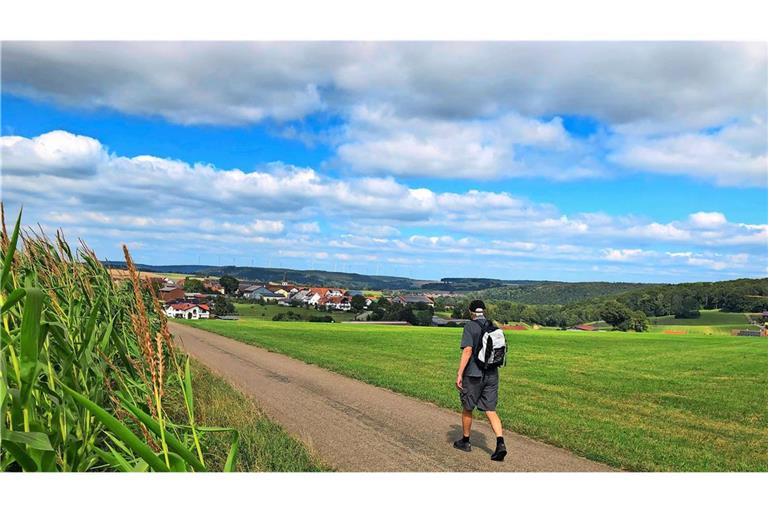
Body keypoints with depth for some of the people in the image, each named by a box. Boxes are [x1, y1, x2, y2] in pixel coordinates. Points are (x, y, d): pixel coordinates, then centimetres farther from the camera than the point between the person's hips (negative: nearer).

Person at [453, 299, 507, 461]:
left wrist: (459, 374, -19)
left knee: (467, 408, 14)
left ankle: (465, 441, 27)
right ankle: (500, 443, -11)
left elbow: (467, 351, -19)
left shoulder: (470, 327, -10)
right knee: (491, 411, 6)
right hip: (492, 375, 5)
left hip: (473, 375, -5)